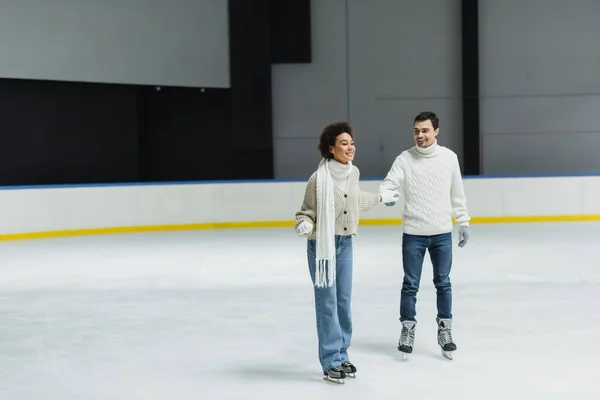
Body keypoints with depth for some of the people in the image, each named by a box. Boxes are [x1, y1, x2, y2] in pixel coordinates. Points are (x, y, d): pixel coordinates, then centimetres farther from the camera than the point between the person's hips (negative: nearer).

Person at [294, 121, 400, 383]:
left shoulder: (353, 172, -1)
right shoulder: (319, 178, -19)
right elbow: (307, 211, -11)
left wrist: (380, 198, 33)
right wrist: (304, 225, -32)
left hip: (345, 244, 6)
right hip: (322, 244, -6)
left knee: (344, 301, 11)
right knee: (327, 302, -3)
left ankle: (342, 356, 23)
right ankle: (330, 362, 5)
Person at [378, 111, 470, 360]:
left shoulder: (449, 157, 0)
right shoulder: (404, 159, -4)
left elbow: (457, 193, 8)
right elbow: (389, 183, -15)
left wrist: (463, 222, 9)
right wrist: (385, 195, -37)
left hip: (442, 234, 1)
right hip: (413, 234, -1)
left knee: (443, 283, 10)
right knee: (410, 284, 6)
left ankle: (445, 330, 23)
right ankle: (407, 330, 19)